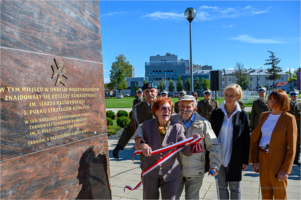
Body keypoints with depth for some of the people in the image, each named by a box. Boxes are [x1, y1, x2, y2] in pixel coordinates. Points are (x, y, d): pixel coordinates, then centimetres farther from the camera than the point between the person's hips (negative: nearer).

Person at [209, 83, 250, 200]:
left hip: (235, 158, -1)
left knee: (235, 187, 12)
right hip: (218, 156, 2)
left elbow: (246, 139, -1)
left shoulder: (243, 115, -5)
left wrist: (246, 160, -1)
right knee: (222, 186, 15)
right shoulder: (216, 113, -2)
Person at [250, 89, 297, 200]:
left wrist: (285, 169, -13)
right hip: (263, 158, 4)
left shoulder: (289, 119, -10)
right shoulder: (264, 116, 5)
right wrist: (254, 160, 7)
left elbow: (291, 147, -11)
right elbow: (256, 138, 9)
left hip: (278, 160, -4)